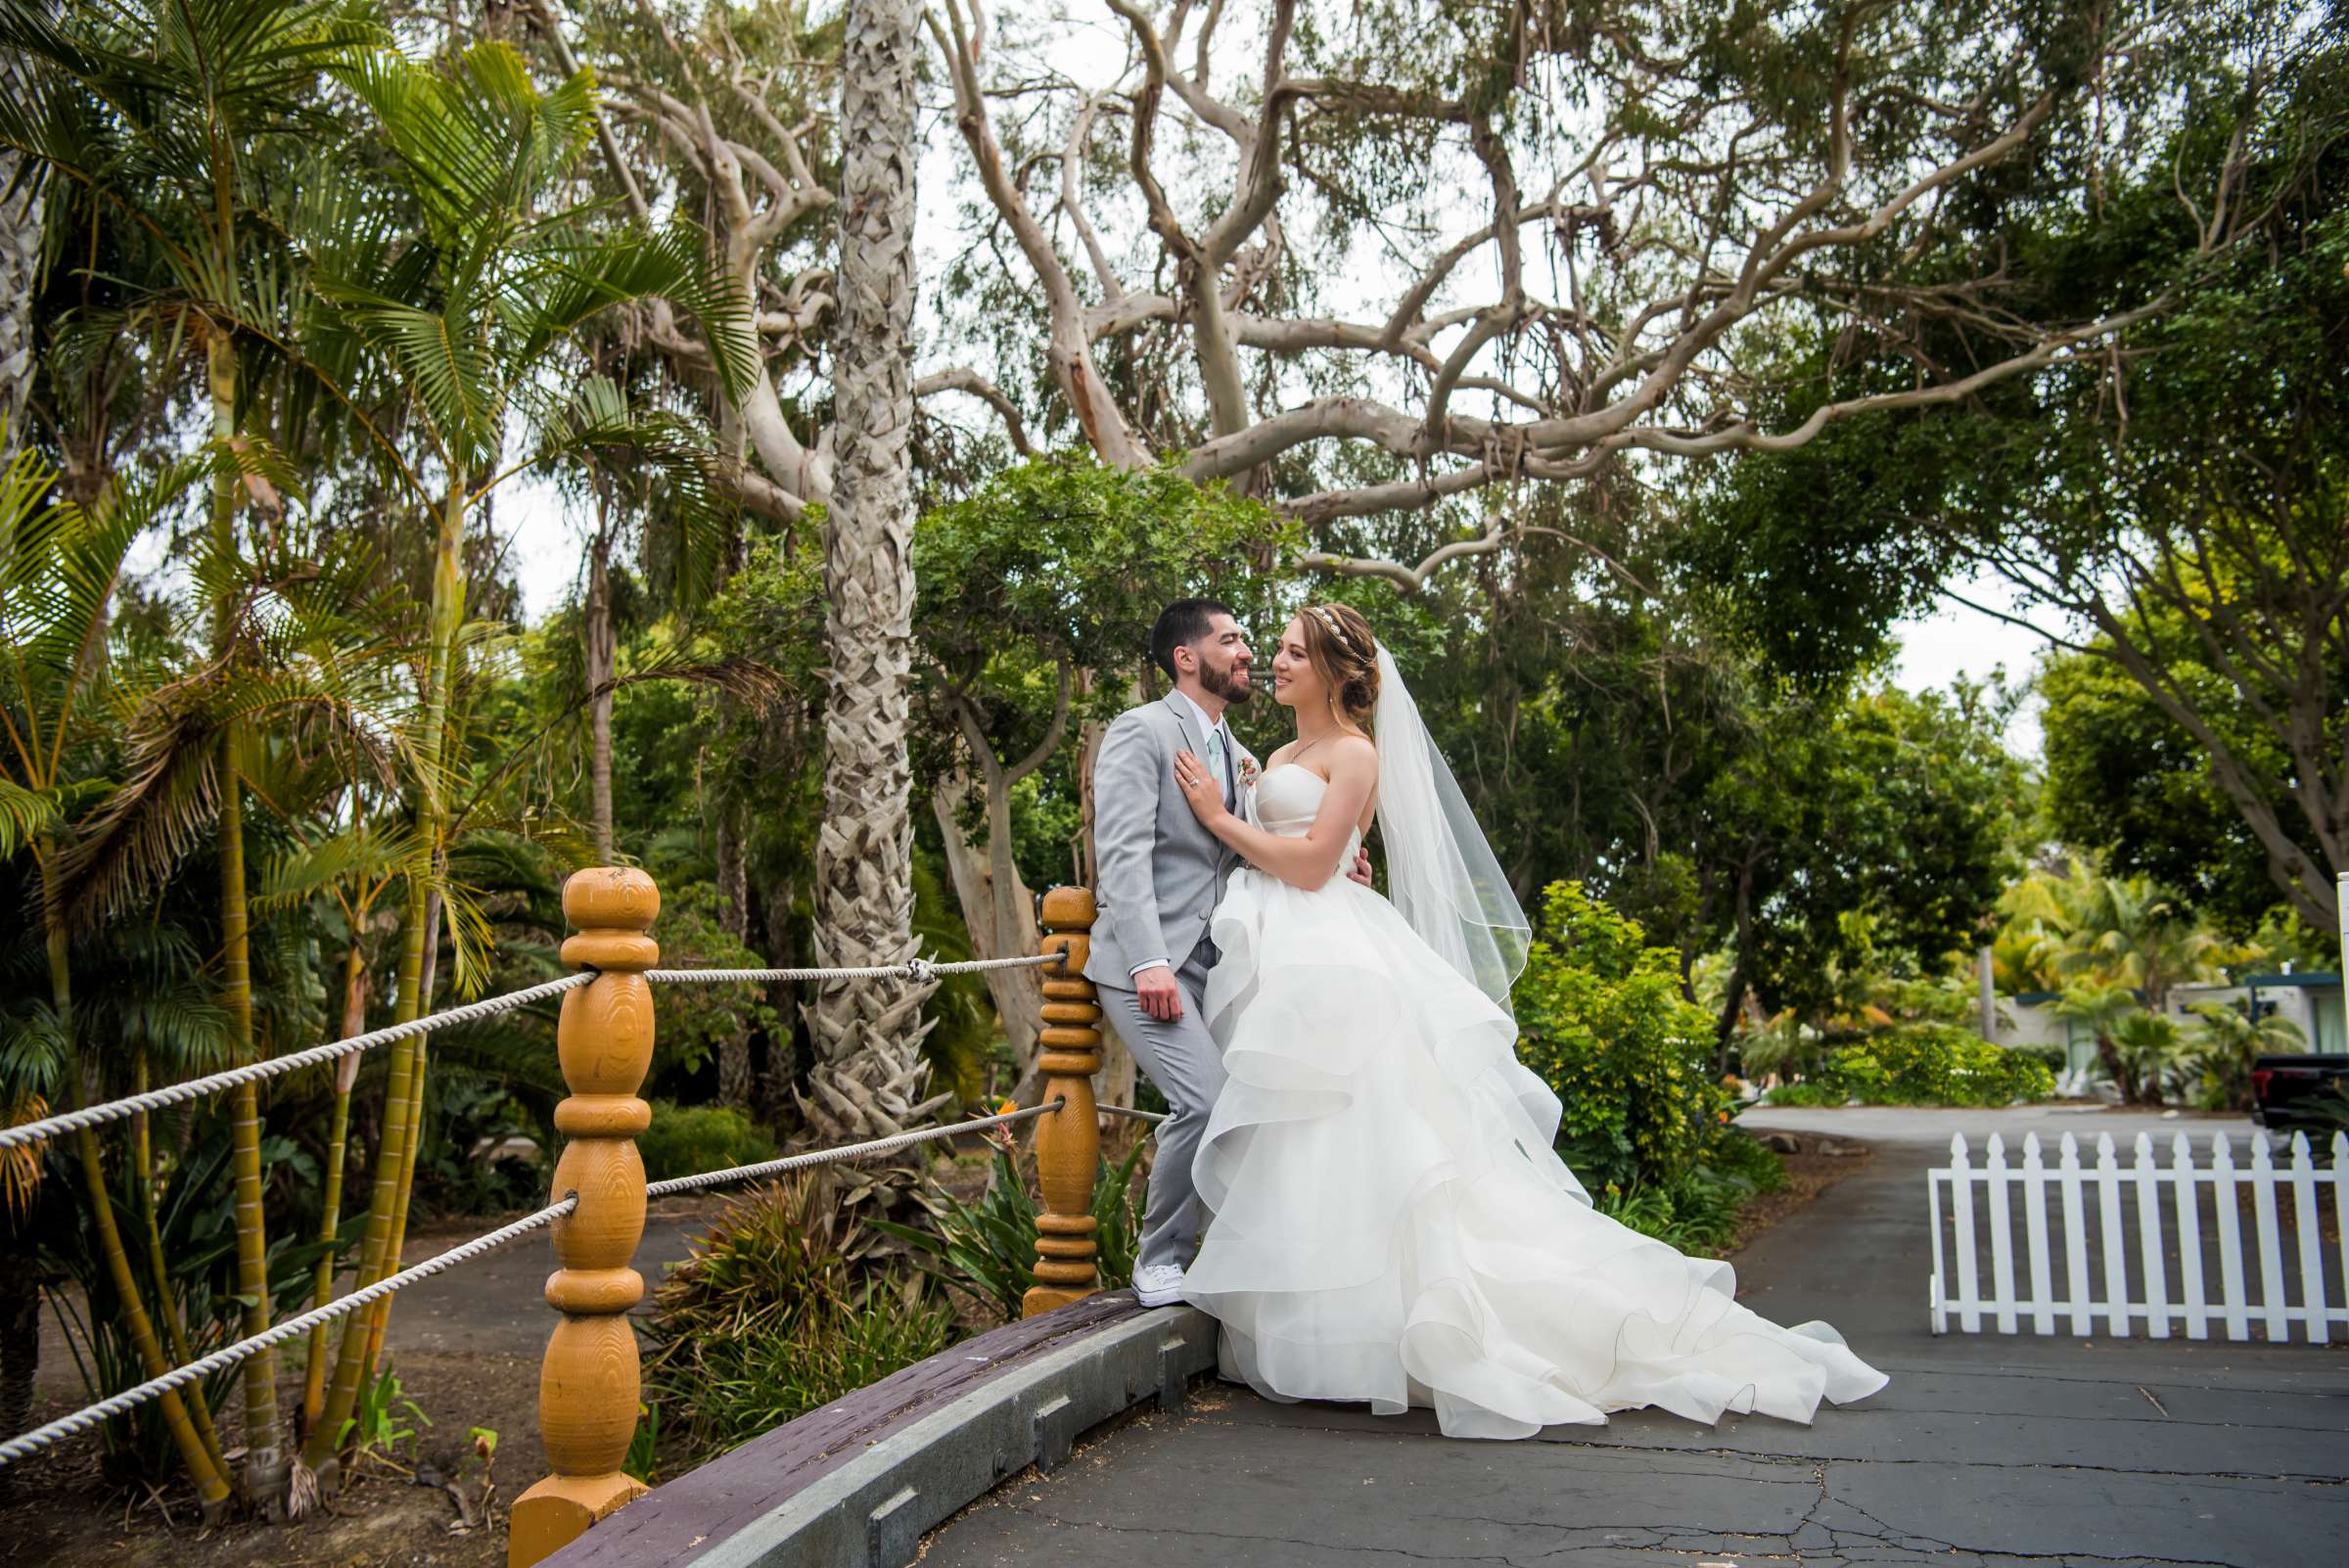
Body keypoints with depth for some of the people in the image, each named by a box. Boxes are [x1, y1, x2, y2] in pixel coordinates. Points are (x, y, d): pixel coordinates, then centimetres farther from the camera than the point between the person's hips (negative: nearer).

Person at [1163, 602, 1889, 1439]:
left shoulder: (1353, 752, -4)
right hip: (1278, 965, 8)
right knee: (1291, 1150, 7)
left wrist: (1221, 818, -8)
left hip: (1328, 969, -8)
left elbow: (1311, 862, -14)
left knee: (1349, 1150, -9)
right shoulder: (1279, 757, 20)